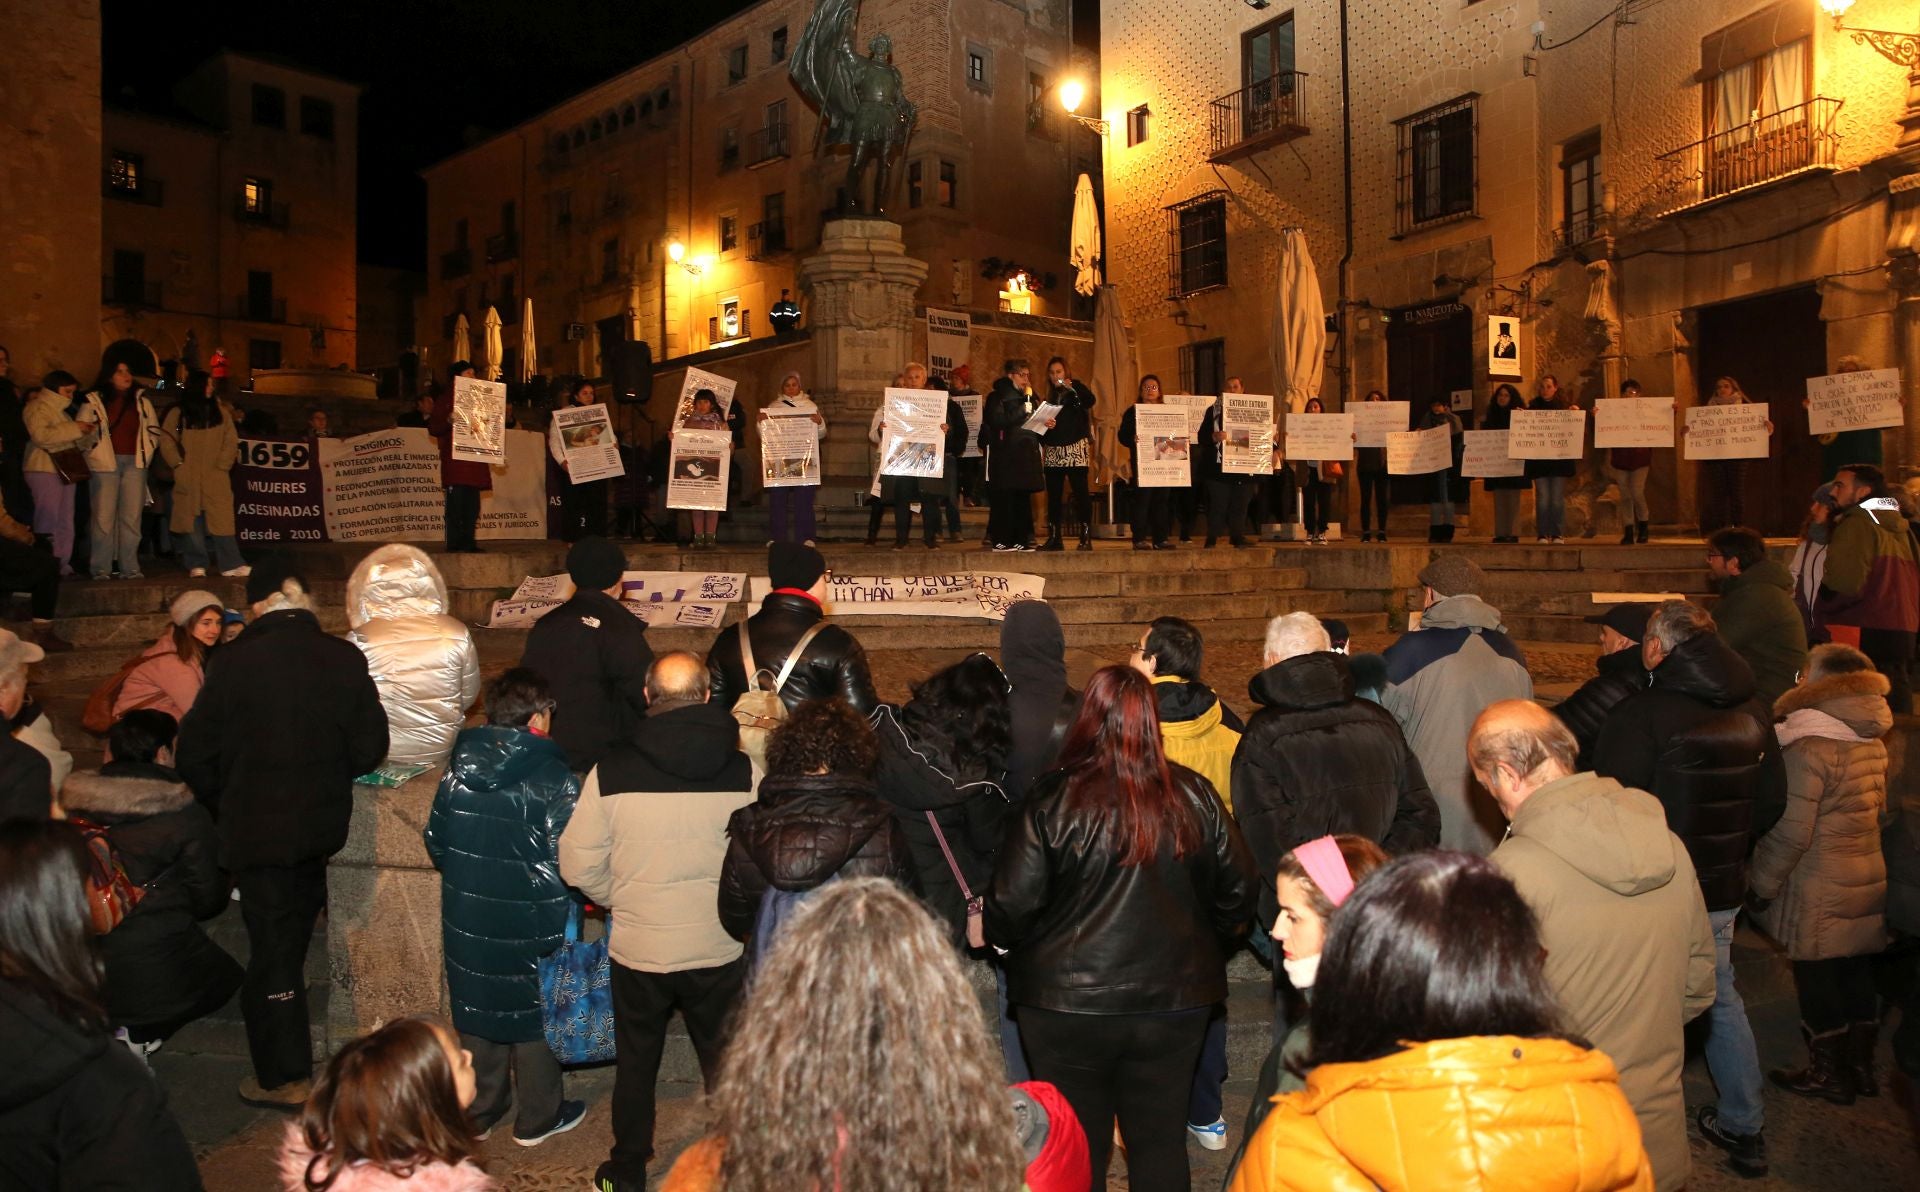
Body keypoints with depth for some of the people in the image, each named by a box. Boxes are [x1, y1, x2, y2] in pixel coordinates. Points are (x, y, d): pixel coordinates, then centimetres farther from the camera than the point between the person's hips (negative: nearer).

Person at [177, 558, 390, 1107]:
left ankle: (283, 1078, 15)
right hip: (322, 825, 4)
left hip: (256, 829, -3)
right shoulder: (344, 658, -8)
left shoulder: (235, 661, -15)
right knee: (295, 935, 25)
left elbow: (196, 752, -9)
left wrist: (224, 804, 9)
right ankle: (290, 1047, 43)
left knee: (271, 944, 6)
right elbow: (370, 746, -5)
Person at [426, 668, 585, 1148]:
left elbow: (436, 843, 7)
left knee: (478, 1007, 19)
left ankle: (478, 1112, 34)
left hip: (468, 920, 5)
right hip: (533, 926, -5)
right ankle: (536, 1118, 26)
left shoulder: (456, 771, -2)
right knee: (534, 1012, 12)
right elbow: (570, 861, -20)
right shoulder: (556, 781, -19)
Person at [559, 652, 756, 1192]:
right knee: (726, 1064, 19)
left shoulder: (612, 770, -14)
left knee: (635, 1063, 22)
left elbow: (579, 865, -8)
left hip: (637, 949, 1)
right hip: (720, 949, 0)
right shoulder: (743, 770, -14)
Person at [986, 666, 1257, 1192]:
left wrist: (998, 936, 9)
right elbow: (1237, 891, 4)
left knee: (1079, 1147, 14)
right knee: (1160, 1142, 17)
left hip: (1069, 1004, -2)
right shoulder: (1194, 796, -5)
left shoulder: (1054, 800, -14)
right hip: (1175, 1003, 3)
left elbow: (1011, 905, -13)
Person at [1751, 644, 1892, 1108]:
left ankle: (1828, 1075, 19)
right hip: (1870, 880, 8)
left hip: (1820, 891, -8)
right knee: (1858, 973, 18)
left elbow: (1791, 832, -20)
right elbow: (1882, 812, 15)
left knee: (1818, 980, 6)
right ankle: (1861, 1066, 32)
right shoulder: (1874, 743, 4)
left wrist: (1763, 883, -10)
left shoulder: (1808, 747, -20)